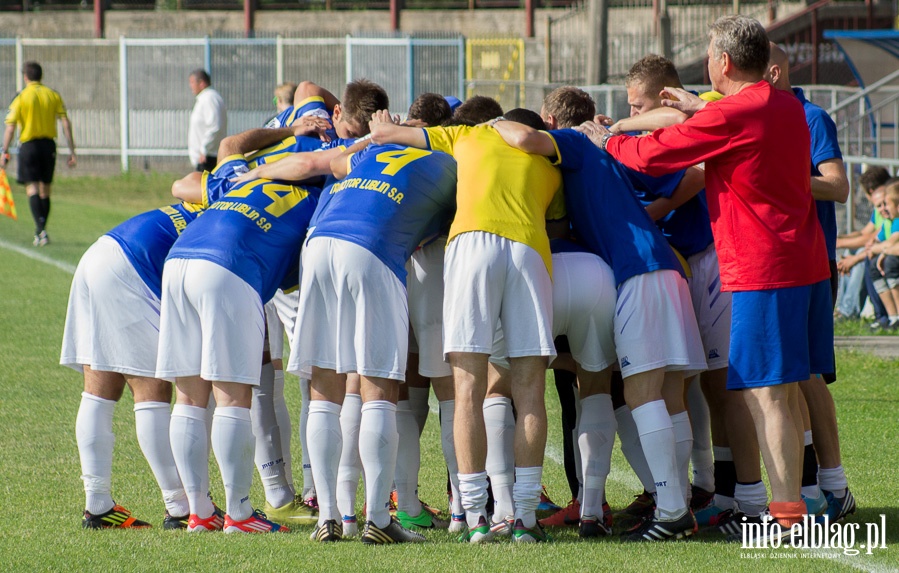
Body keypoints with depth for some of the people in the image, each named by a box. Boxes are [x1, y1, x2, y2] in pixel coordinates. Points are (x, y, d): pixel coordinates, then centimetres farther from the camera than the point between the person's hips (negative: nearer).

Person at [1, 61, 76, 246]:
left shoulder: (21, 97, -4)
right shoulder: (53, 95, 5)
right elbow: (66, 124, 1)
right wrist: (72, 151, 3)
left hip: (29, 145, -4)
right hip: (48, 144, 4)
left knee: (32, 189, -6)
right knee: (45, 191, 14)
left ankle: (41, 229, -24)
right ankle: (40, 232, 22)